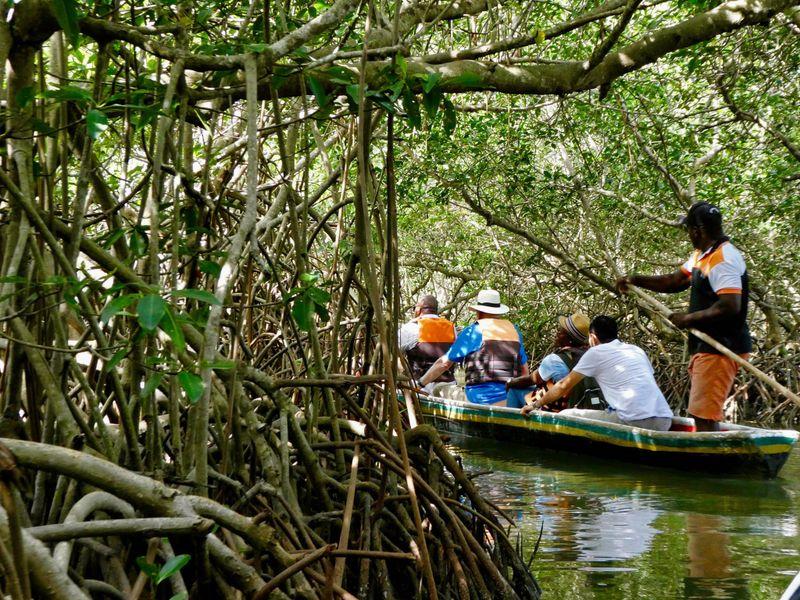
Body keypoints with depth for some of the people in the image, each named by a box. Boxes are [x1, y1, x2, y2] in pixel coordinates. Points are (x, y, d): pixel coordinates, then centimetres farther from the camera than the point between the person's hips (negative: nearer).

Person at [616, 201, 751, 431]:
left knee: (704, 416, -11)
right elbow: (674, 281, 19)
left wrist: (689, 319, -19)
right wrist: (636, 280, 9)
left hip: (721, 350, -11)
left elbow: (730, 307, -28)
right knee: (701, 413, 17)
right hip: (707, 346, 11)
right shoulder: (702, 255, 14)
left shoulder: (723, 259, -19)